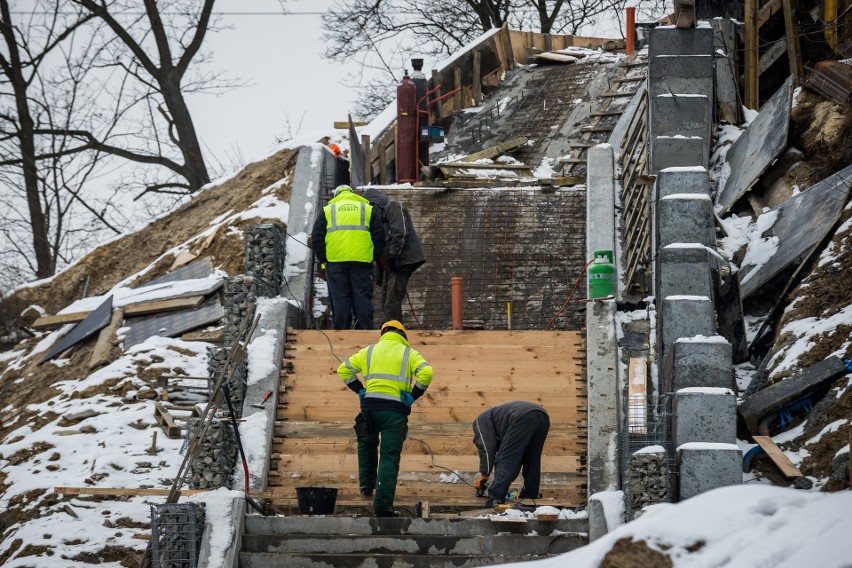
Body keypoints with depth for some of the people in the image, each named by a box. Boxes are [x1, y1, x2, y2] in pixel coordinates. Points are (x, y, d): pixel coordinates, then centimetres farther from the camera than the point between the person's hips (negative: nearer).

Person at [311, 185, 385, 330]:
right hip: (362, 262, 0)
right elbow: (379, 236, 10)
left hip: (335, 261, 0)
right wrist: (374, 258, 14)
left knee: (339, 299, 3)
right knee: (363, 298, 4)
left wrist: (323, 259, 12)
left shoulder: (327, 210, 14)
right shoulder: (368, 209, 15)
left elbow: (316, 238, 8)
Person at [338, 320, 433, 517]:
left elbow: (344, 369, 14)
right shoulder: (409, 353, 7)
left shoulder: (369, 351, 15)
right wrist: (413, 396, -1)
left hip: (370, 406, 2)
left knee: (367, 444, 31)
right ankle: (383, 505, -4)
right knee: (389, 456, 1)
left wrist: (360, 391, 14)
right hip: (395, 410, -2)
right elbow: (426, 373, -10)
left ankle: (366, 483, 24)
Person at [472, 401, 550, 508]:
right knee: (531, 460, 23)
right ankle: (531, 494, 28)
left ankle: (495, 497, -14)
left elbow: (487, 447, 7)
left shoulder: (480, 420, 22)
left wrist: (484, 474, 10)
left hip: (523, 419, -8)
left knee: (505, 460, -5)